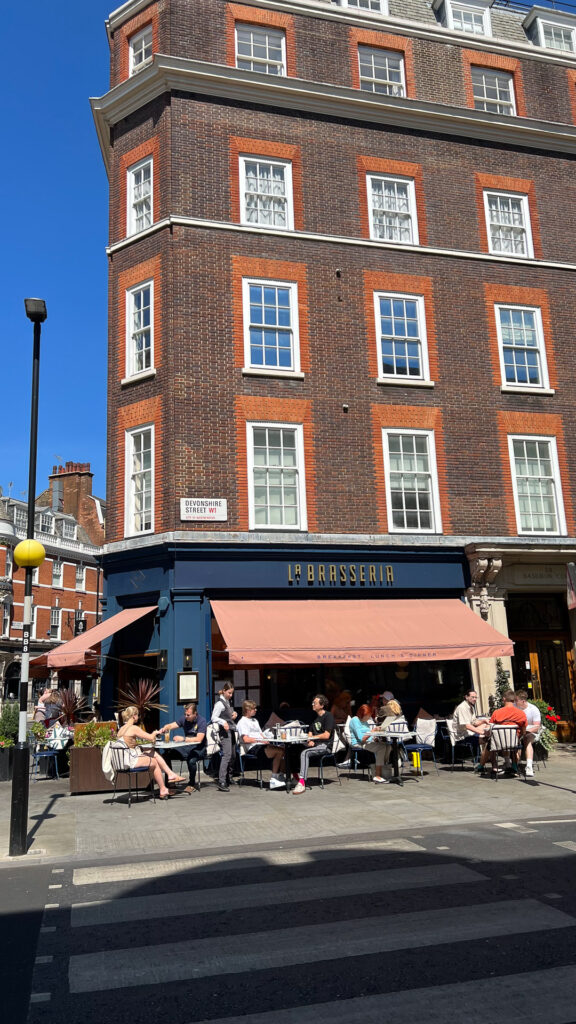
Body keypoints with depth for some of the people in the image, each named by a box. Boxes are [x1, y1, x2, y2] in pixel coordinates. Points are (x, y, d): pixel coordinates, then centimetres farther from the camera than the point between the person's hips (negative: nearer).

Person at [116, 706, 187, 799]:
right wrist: (155, 733, 11)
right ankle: (163, 791, 21)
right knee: (154, 762, 11)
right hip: (132, 761, -9)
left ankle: (170, 774, 16)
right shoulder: (134, 728, -16)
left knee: (155, 754, 14)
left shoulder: (121, 729, 11)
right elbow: (151, 738, -11)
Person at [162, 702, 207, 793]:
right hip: (186, 748, 5)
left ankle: (192, 785, -10)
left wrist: (183, 739, -21)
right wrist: (164, 728, -21)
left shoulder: (202, 721, -10)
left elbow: (199, 739, -18)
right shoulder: (184, 719, 7)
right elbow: (171, 725, 2)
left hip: (198, 749, -5)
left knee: (191, 760, -36)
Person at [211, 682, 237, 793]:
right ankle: (221, 782, -19)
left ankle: (229, 779, 22)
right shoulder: (220, 703, -11)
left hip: (231, 730, 9)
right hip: (225, 731, -9)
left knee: (232, 754, 11)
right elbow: (213, 718, -16)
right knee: (227, 754, -17)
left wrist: (234, 713, 11)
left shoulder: (228, 701, 16)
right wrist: (223, 722, -31)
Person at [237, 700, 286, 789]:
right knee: (279, 751, -29)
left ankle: (281, 775, -11)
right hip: (254, 748, -8)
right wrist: (260, 740, -11)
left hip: (262, 745, 8)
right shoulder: (242, 722, 0)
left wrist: (266, 740, 4)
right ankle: (274, 778, -23)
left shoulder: (255, 720, 29)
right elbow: (246, 739, -11)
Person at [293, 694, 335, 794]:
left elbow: (326, 735, -13)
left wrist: (312, 737, -8)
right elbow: (310, 733, 18)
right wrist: (310, 741, -5)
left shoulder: (328, 716, -6)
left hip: (325, 745, -8)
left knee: (305, 753, -32)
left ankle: (302, 782, -37)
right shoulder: (314, 716, 20)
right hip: (314, 744, 8)